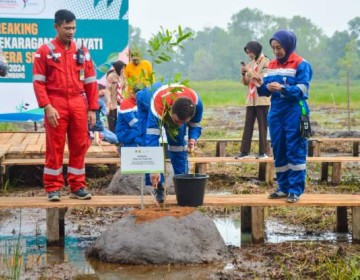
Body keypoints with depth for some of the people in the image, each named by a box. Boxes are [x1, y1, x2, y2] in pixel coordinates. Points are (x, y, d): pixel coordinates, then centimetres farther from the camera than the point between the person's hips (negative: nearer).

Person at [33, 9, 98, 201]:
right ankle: (53, 188, 8)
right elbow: (38, 82, -4)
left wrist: (92, 109, 6)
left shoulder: (82, 52, 11)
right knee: (55, 147, 0)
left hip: (78, 104, 3)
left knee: (79, 146, 5)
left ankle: (77, 187, 15)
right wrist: (47, 107, -14)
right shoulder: (44, 51, 1)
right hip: (56, 104, -3)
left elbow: (90, 82, 12)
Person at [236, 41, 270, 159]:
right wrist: (243, 74, -4)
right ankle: (244, 151, 4)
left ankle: (263, 152, 1)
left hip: (262, 100, -6)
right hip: (251, 100, 6)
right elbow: (245, 82, 16)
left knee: (262, 126, -2)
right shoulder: (250, 64, 15)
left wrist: (250, 72, -15)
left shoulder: (266, 62, -5)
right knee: (248, 126, 4)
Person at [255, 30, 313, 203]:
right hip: (276, 111, 6)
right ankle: (283, 187, 17)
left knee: (295, 151, -5)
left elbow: (302, 90, -14)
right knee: (278, 150, 8)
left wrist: (283, 88, -28)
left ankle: (296, 189, -2)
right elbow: (266, 91, 12)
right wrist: (261, 85, -10)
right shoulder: (272, 66, 12)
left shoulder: (301, 64, -6)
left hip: (294, 112, -6)